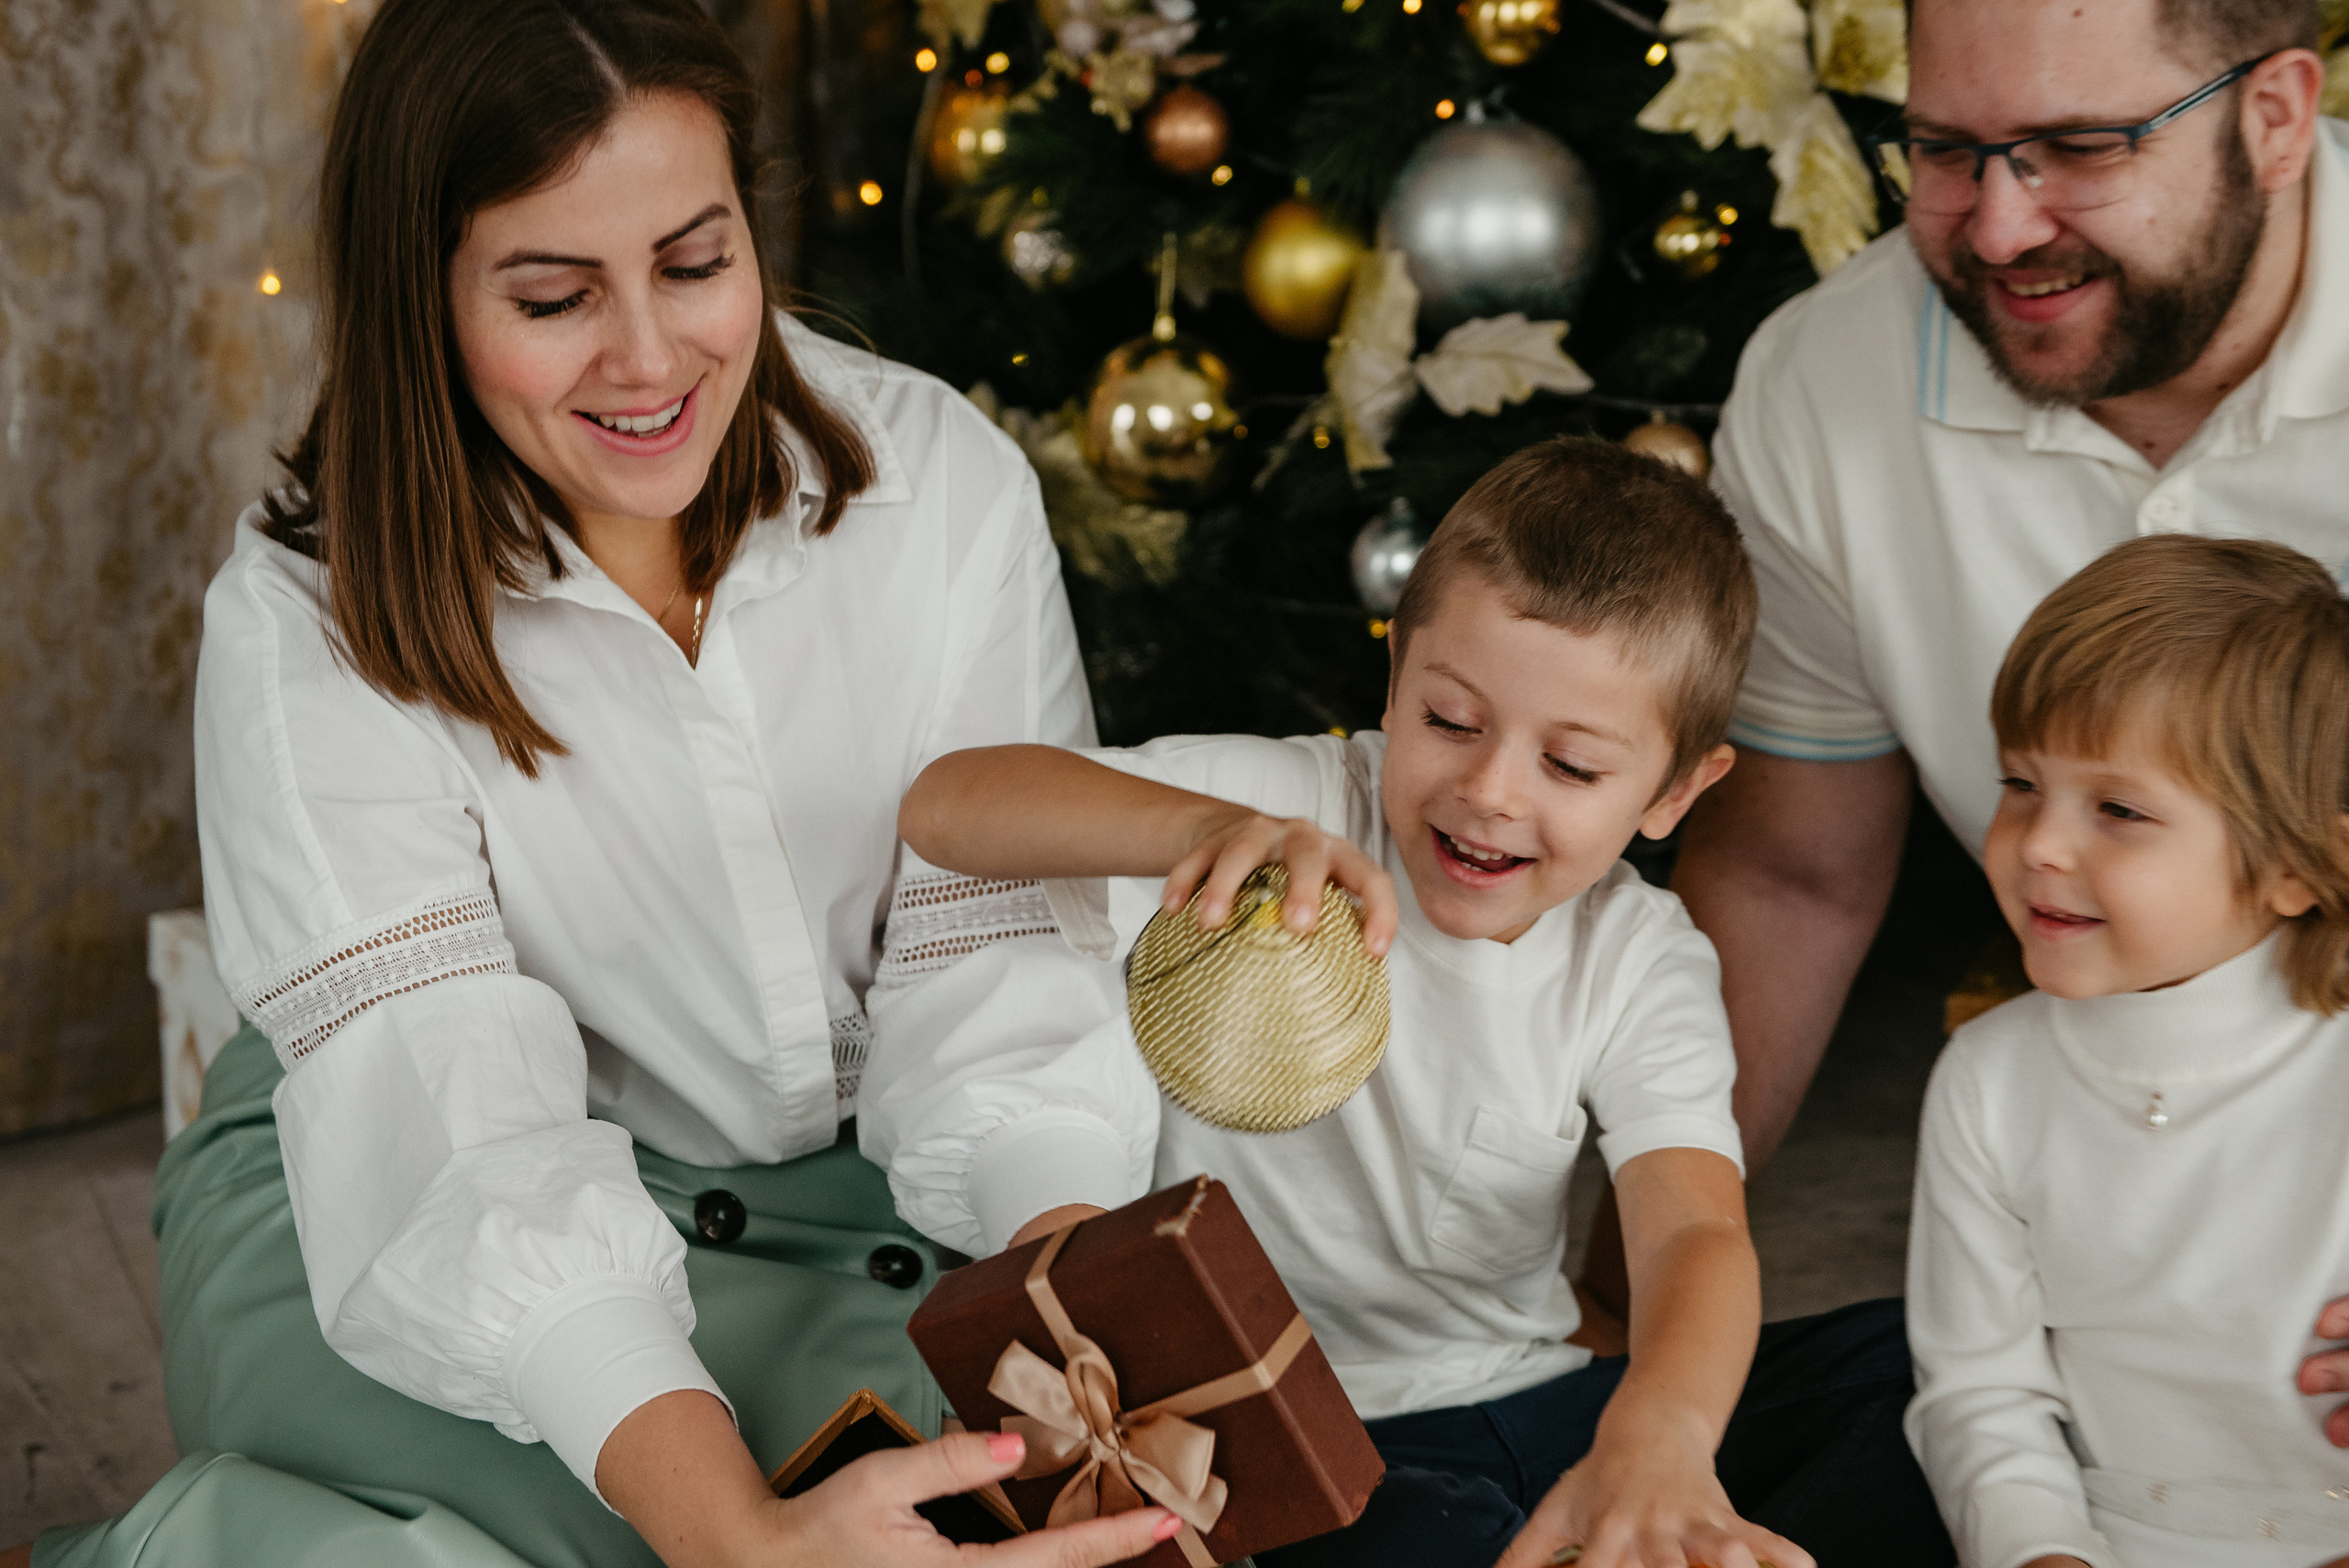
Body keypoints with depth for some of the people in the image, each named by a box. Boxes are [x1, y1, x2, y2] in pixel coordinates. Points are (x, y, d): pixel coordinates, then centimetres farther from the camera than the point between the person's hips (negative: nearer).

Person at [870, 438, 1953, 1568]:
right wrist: (1208, 828, -40)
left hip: (1540, 1405, 4)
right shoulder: (1294, 802, -10)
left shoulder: (1640, 968, -2)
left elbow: (1696, 1231, -19)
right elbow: (943, 805, -21)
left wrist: (1658, 1432, -43)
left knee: (1916, 1363, -10)